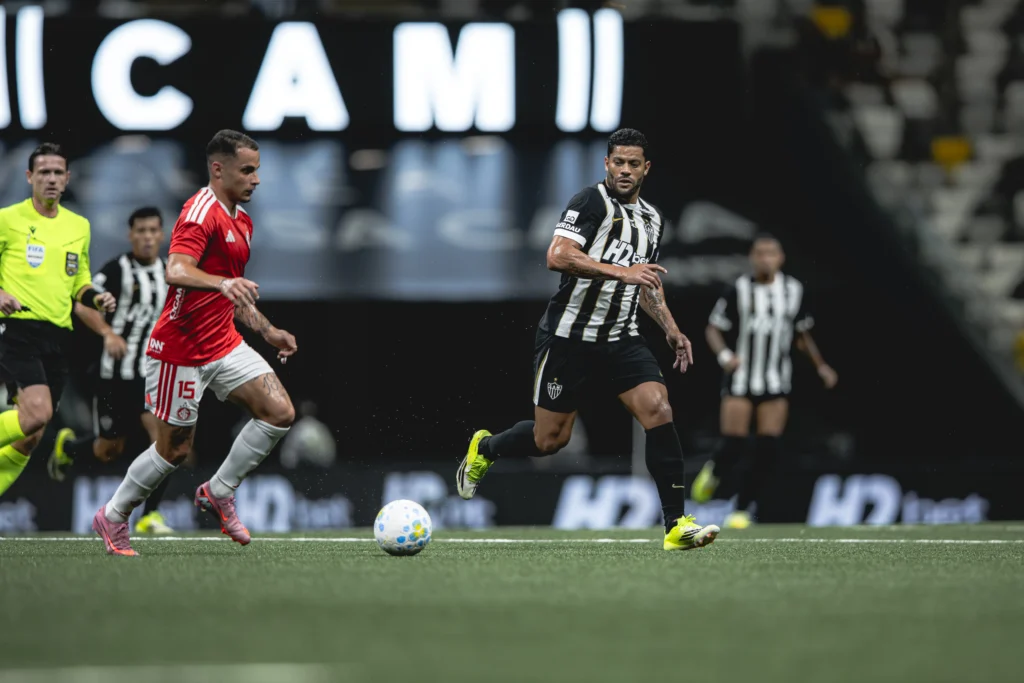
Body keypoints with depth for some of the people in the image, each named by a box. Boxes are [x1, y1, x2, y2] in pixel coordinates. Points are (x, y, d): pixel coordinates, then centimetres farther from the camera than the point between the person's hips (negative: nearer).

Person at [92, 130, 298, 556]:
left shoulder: (241, 220, 14)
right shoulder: (201, 213, -17)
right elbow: (176, 272, -34)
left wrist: (267, 330, 24)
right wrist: (223, 283, -50)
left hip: (223, 344, 8)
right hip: (181, 349, -8)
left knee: (279, 413, -7)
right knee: (175, 448, 0)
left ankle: (217, 493, 8)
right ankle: (113, 517, 21)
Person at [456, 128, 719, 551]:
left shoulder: (652, 219, 13)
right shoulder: (592, 202, -11)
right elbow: (558, 256, -26)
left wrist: (671, 329, 17)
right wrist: (620, 271, -32)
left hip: (621, 339, 5)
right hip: (569, 337, -5)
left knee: (658, 409, -17)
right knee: (550, 439, 3)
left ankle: (676, 525, -17)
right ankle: (484, 448, 37)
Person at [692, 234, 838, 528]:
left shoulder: (793, 290, 5)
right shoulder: (739, 290, -5)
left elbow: (803, 334, 18)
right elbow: (713, 329, -1)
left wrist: (820, 366, 13)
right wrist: (724, 355, -19)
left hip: (776, 382, 3)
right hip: (741, 378, -3)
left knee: (767, 451, -7)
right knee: (734, 447, -8)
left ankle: (742, 508, 4)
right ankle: (713, 471, 26)